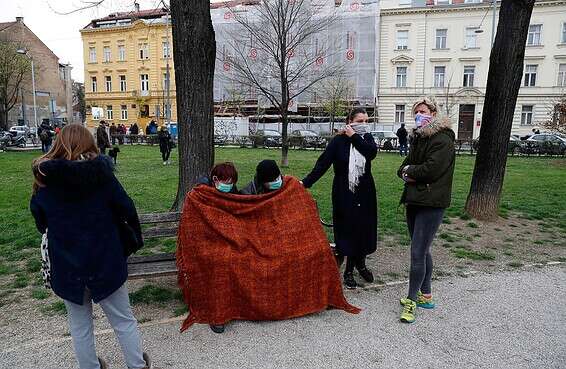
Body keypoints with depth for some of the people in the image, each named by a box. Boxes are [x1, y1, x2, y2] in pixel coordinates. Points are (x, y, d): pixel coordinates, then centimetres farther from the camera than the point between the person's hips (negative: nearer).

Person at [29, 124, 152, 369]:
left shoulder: (44, 179, -5)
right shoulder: (101, 173, -11)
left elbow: (40, 224, 7)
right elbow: (127, 209, -7)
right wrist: (135, 237, 10)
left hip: (65, 267, 2)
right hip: (105, 262, -2)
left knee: (79, 325, 20)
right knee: (124, 321, 14)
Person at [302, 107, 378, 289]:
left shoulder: (367, 138, 5)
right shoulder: (338, 141, -6)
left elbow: (372, 152, -16)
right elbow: (322, 164, -13)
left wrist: (354, 137, -14)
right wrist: (306, 182, -22)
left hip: (365, 193, 4)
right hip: (344, 194, -3)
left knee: (364, 228, 10)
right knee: (346, 229, 1)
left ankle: (360, 263, 31)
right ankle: (349, 269, 15)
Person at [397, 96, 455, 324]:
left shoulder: (442, 139, -11)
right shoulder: (418, 137, 17)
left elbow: (431, 169, -22)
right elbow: (405, 165, 15)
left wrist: (409, 171, -6)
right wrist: (406, 172, -7)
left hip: (431, 204, -9)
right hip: (414, 200, 9)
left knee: (417, 252, -7)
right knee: (422, 250, 16)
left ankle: (411, 301, 4)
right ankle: (425, 295, 28)